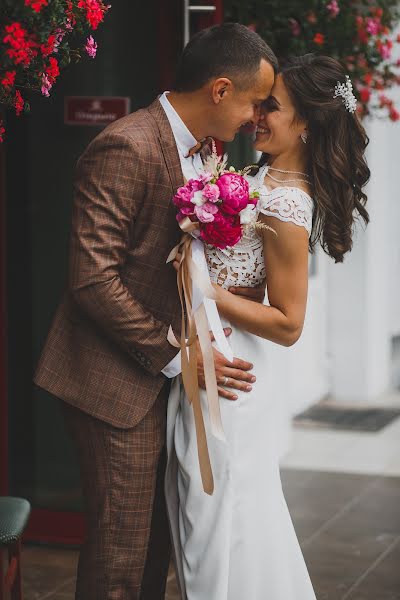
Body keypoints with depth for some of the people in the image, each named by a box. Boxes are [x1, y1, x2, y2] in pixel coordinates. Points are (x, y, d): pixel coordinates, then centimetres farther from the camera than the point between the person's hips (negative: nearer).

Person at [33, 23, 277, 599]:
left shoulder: (196, 150, 10)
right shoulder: (127, 148, -20)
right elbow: (92, 278, -23)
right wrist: (175, 356, -18)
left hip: (160, 375, 9)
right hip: (117, 380, -9)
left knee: (156, 537, 16)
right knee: (121, 550, -1)